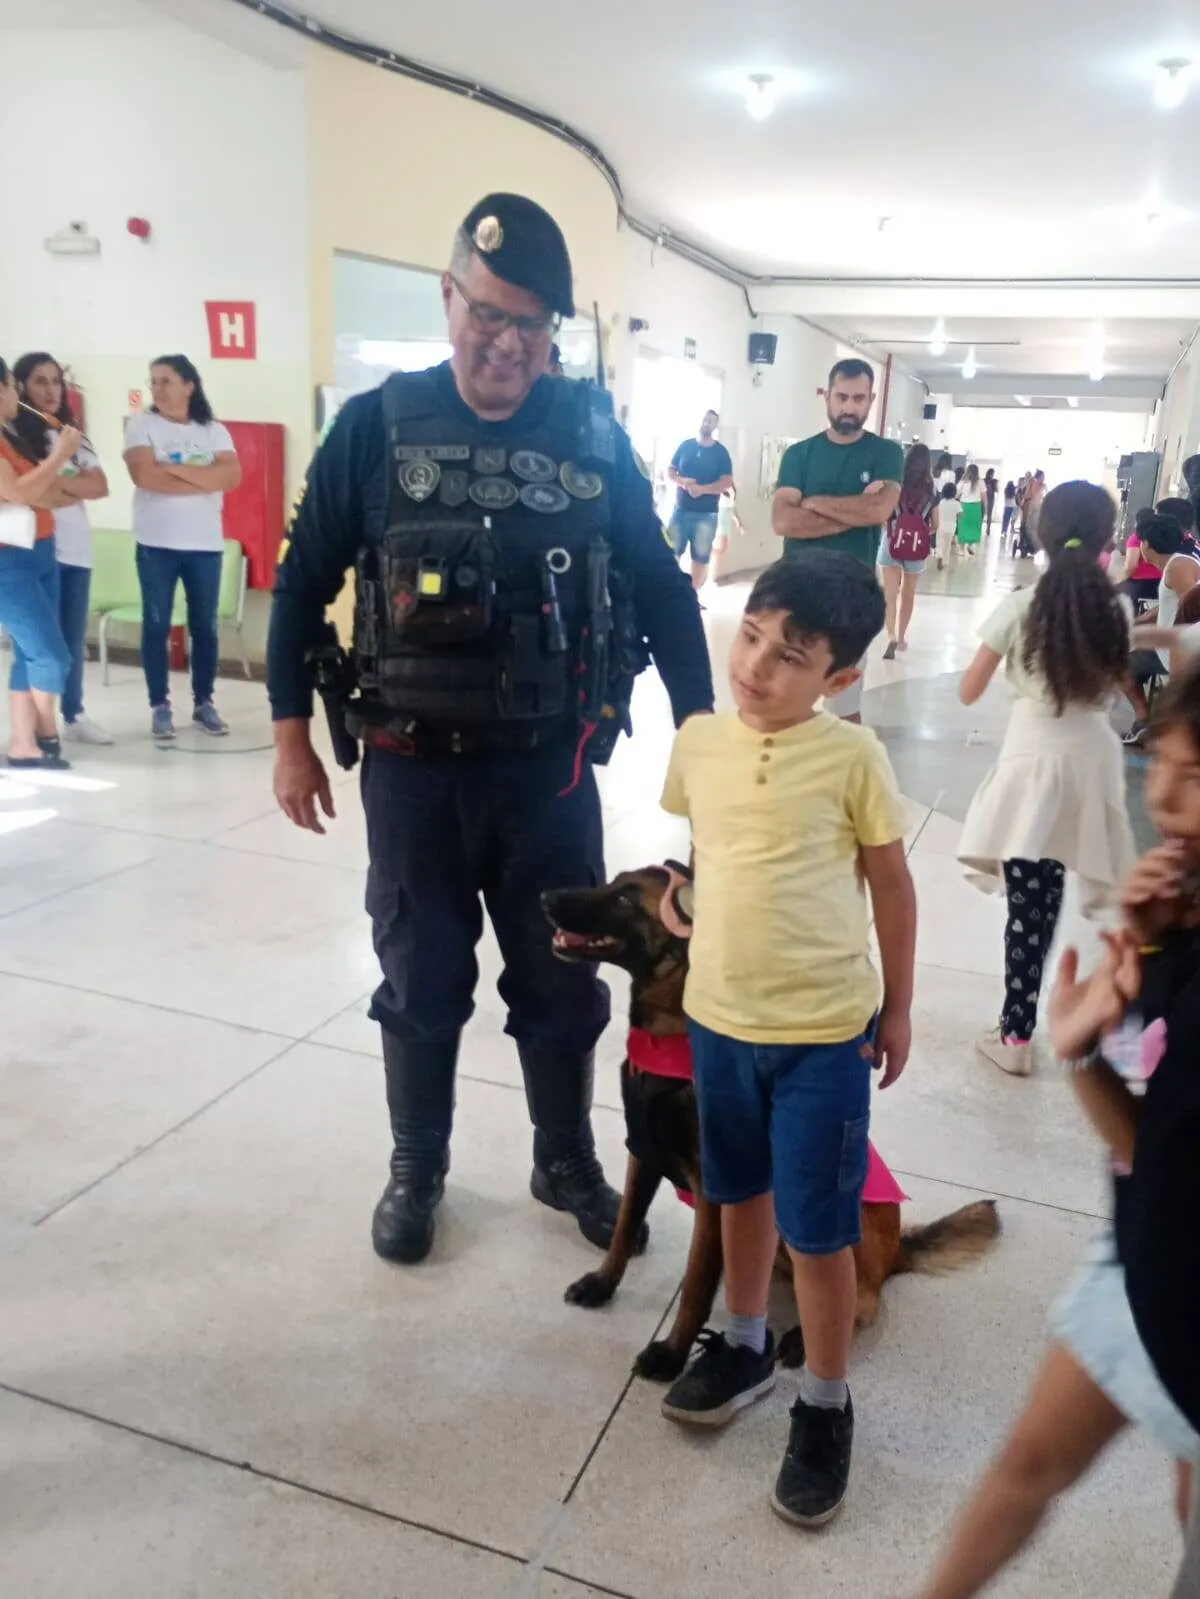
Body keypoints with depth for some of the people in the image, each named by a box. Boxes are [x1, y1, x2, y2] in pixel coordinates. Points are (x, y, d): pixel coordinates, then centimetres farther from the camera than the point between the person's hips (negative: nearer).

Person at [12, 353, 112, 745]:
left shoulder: (72, 435, 18)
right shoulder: (15, 433, -3)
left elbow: (100, 486, 4)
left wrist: (54, 482, -8)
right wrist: (74, 491, -8)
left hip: (76, 548, 6)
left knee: (74, 638, 10)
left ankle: (74, 715, 20)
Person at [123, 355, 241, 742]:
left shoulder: (214, 430, 7)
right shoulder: (141, 425, 1)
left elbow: (231, 476, -10)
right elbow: (144, 475, -15)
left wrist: (176, 468, -15)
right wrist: (205, 480, -11)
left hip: (206, 544, 2)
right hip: (157, 544, -2)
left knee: (205, 626, 6)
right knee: (156, 625, 2)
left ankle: (204, 703, 17)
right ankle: (159, 707, 9)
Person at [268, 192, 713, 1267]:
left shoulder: (594, 434, 0)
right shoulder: (378, 425, -3)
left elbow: (659, 586, 5)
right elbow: (305, 582, 3)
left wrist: (699, 722, 1)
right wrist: (291, 733, 1)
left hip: (551, 767, 1)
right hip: (411, 766, 0)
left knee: (562, 981, 13)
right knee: (421, 981, 13)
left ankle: (568, 1164, 36)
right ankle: (417, 1169, 36)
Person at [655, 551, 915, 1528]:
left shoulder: (852, 757, -14)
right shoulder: (698, 742, -4)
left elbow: (891, 884, -4)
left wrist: (897, 1007, 1)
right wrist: (679, 911, 6)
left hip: (825, 1029, -4)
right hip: (717, 1016, 4)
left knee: (818, 1226, 8)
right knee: (743, 1192, 23)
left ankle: (826, 1405, 31)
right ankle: (745, 1346, 46)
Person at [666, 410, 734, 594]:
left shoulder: (721, 452, 0)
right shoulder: (685, 446, 7)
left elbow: (727, 483, -7)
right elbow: (669, 470, 9)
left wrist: (702, 489, -21)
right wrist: (681, 481, -13)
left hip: (707, 513, -2)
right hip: (680, 510, 2)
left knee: (701, 556, 2)